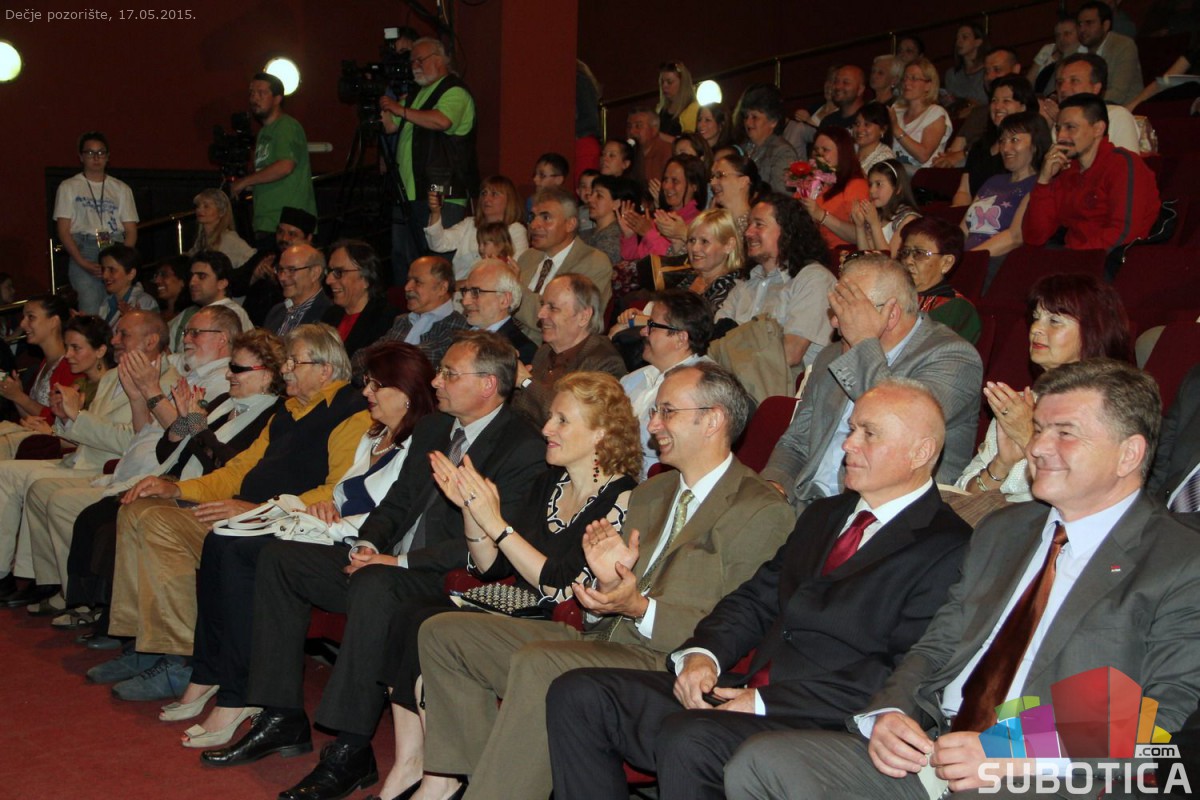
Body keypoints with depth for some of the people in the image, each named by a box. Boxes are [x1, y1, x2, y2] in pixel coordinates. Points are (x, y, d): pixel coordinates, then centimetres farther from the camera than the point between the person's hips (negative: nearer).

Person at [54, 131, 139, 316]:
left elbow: (131, 230, 10)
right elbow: (63, 230, 4)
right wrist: (82, 262, -11)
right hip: (84, 251, -2)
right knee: (90, 310, -15)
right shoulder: (68, 187, 12)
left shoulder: (121, 189, 17)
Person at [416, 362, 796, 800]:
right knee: (443, 632, 1)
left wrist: (641, 608, -22)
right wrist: (609, 580, -1)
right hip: (601, 640, 9)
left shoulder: (764, 512, -5)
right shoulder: (649, 493, 21)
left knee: (537, 663, -35)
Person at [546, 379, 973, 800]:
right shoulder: (823, 515, 22)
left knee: (688, 740, -35)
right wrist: (703, 653, -1)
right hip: (745, 690, 8)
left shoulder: (946, 549, -6)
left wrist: (767, 702, -19)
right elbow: (755, 598, 22)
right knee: (578, 695, -6)